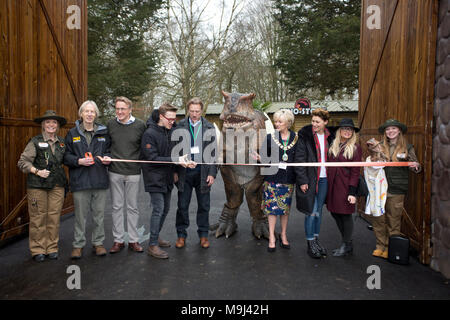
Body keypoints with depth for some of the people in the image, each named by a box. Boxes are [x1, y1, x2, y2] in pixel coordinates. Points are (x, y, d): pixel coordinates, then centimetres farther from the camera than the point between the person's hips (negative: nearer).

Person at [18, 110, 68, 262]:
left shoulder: (62, 142, 12)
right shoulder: (35, 142, 0)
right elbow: (23, 162, -3)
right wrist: (37, 171, -14)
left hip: (57, 185, 3)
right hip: (37, 185, -3)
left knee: (54, 217, 5)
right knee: (38, 217, 1)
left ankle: (52, 248, 17)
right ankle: (38, 250, 14)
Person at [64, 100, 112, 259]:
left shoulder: (103, 132, 10)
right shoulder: (72, 133, 6)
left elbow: (109, 149, 17)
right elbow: (66, 156, 6)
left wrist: (107, 157, -4)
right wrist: (78, 161, -12)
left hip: (100, 180, 1)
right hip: (80, 180, -1)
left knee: (99, 213, 8)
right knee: (80, 214, 4)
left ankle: (98, 243, 21)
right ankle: (78, 245, 19)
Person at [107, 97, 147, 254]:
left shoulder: (140, 125, -2)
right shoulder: (110, 124, 3)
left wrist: (142, 164, 0)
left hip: (133, 172, -1)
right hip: (115, 172, 2)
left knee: (133, 207, 7)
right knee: (117, 207, 8)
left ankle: (133, 240, 18)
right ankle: (118, 240, 20)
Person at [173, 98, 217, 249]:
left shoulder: (209, 127, 2)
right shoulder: (180, 126, 2)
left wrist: (212, 173, -4)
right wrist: (175, 171, -1)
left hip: (203, 171, 0)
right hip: (184, 171, 0)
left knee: (204, 205, 10)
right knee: (182, 205, 7)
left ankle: (203, 235, 25)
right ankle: (181, 235, 23)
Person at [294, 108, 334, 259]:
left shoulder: (329, 136, 8)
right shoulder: (305, 136, -7)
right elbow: (299, 159, -10)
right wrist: (302, 180, -15)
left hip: (324, 178, 5)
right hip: (309, 178, -5)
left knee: (319, 211, 13)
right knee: (311, 211, -2)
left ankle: (316, 239, 27)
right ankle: (310, 243, 12)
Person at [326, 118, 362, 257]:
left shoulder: (355, 148, -3)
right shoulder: (333, 146, 11)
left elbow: (355, 172, -7)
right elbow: (328, 166, 11)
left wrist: (352, 192, -13)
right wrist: (327, 186, 6)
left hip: (345, 186, -5)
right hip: (332, 185, 5)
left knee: (345, 214, 2)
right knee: (335, 213, 10)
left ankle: (347, 245, 19)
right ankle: (346, 243, 27)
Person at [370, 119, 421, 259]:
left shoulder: (407, 147, 3)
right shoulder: (380, 147, 8)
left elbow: (416, 165, 3)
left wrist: (416, 166, -19)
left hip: (396, 190, -2)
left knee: (393, 220, 6)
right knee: (378, 218, 3)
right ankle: (380, 246, 18)